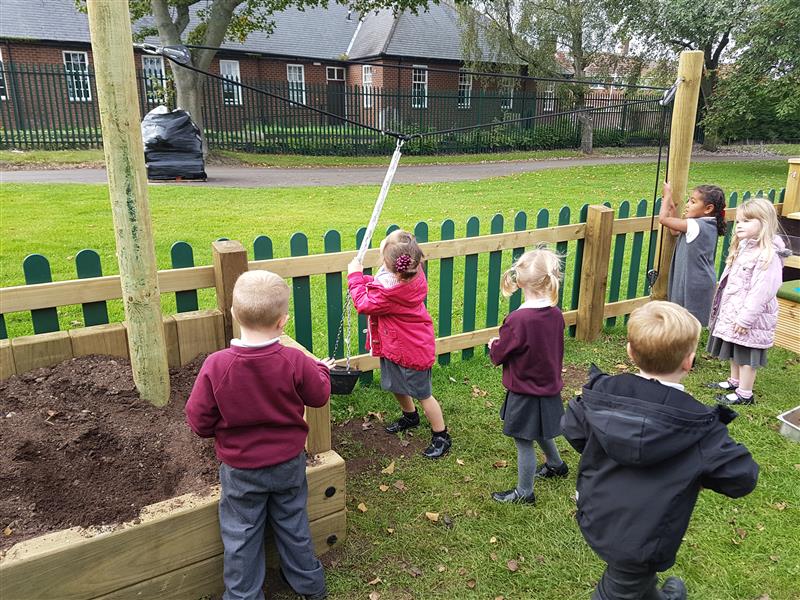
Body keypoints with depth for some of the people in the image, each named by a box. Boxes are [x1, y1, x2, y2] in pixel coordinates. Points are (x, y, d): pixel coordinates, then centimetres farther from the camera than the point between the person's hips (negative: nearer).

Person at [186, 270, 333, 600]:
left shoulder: (216, 366, -24)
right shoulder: (295, 362, -23)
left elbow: (199, 421, -14)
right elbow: (319, 395, -5)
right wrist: (322, 369, 15)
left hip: (240, 469, -1)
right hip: (288, 463, 2)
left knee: (242, 535, 18)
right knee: (293, 524, 23)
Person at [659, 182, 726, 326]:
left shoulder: (696, 226, -22)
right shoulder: (708, 225, 7)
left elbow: (663, 219, -21)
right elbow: (674, 231, 17)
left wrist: (667, 195, -7)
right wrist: (672, 209, 10)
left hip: (695, 285, -9)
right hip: (698, 281, 9)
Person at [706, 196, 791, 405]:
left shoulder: (768, 255, -22)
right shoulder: (744, 247, 9)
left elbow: (762, 292, -25)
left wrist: (746, 318, -24)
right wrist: (727, 310, 18)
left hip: (750, 317, -9)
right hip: (732, 312, 9)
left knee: (747, 355, 2)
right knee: (735, 351, 22)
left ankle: (745, 394, 14)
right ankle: (734, 382, 38)